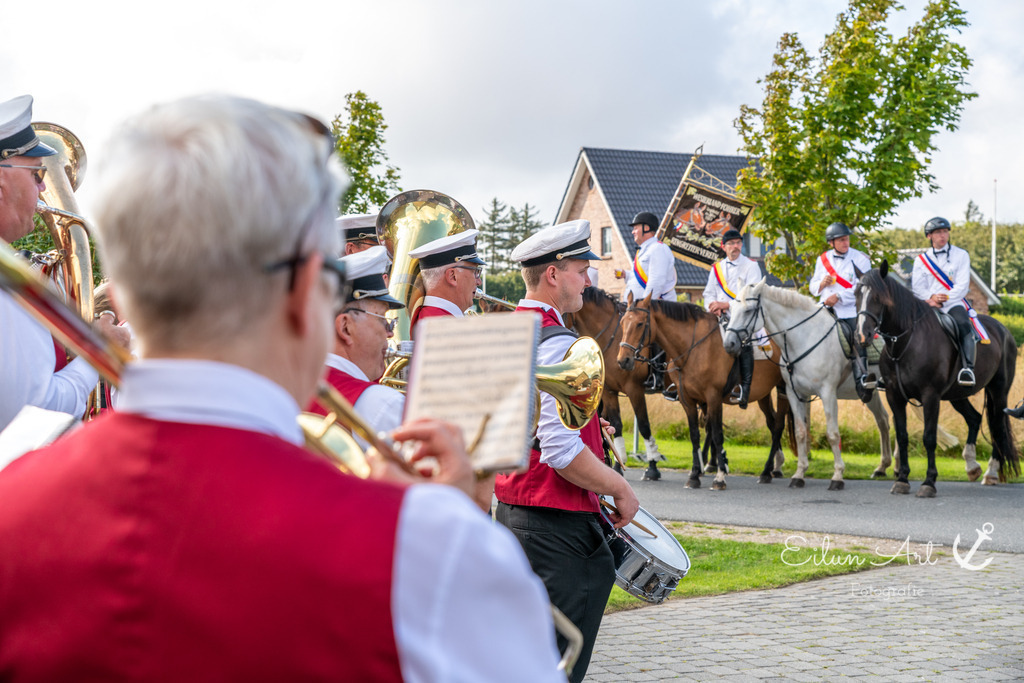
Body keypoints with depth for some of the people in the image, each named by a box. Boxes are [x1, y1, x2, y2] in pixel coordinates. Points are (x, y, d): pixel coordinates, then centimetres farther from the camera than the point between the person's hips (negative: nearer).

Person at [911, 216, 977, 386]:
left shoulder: (961, 255, 7)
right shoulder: (921, 259, 13)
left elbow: (962, 285, -2)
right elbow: (917, 286, 6)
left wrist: (943, 299, -15)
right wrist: (930, 297, -14)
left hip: (954, 303, -2)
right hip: (928, 305, 2)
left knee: (964, 325, -33)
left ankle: (968, 367, -43)